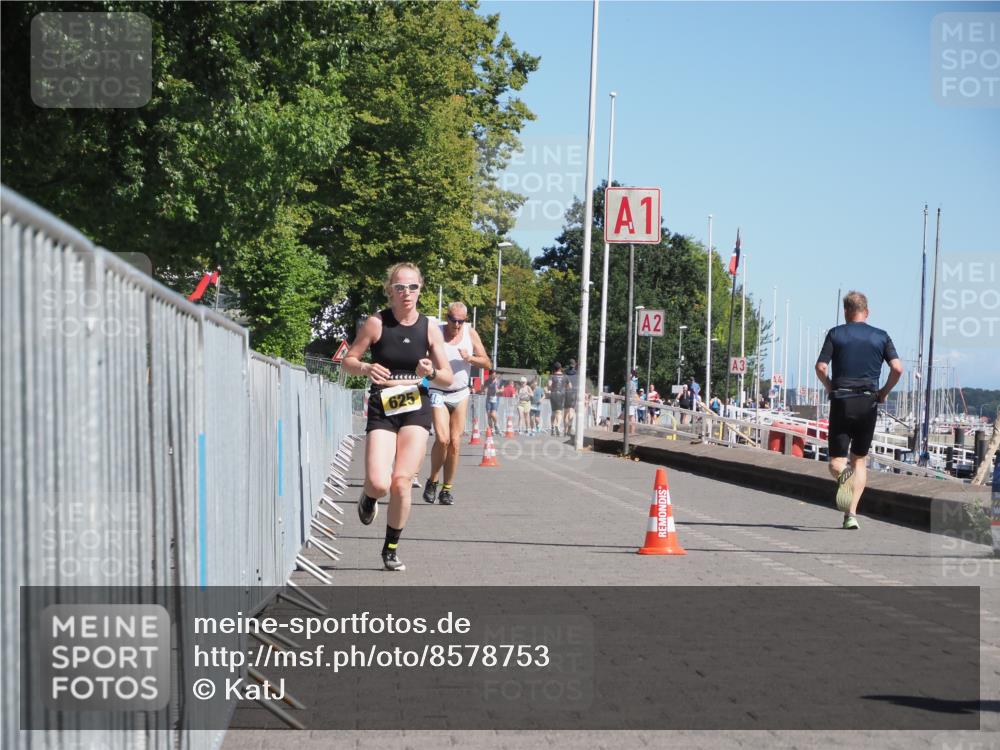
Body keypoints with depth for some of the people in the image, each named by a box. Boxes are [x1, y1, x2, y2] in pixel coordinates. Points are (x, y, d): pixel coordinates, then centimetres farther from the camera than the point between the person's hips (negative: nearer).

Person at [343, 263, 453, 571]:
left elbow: (448, 379, 6)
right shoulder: (376, 323, -3)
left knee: (401, 481, -10)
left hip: (416, 409, 1)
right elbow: (348, 360, 4)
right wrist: (366, 368, -18)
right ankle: (368, 497, 24)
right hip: (382, 409, -1)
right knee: (379, 483, -17)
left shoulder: (429, 328, 3)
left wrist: (431, 373, -16)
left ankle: (391, 549, 10)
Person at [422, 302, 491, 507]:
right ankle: (432, 481, 1)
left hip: (460, 394, 3)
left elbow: (487, 363, 5)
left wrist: (470, 358, -14)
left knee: (455, 442, 0)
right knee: (442, 439, -18)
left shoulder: (470, 333, 1)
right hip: (438, 393, -3)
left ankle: (447, 489, 10)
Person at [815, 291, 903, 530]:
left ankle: (843, 473, -34)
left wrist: (830, 388, 9)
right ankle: (851, 513, 2)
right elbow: (897, 368, -5)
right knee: (860, 460, 14)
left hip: (841, 402, -2)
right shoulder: (881, 336, 6)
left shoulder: (835, 334, 2)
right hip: (868, 403, 2)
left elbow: (820, 367, -8)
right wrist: (885, 392, 9)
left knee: (837, 461, 4)